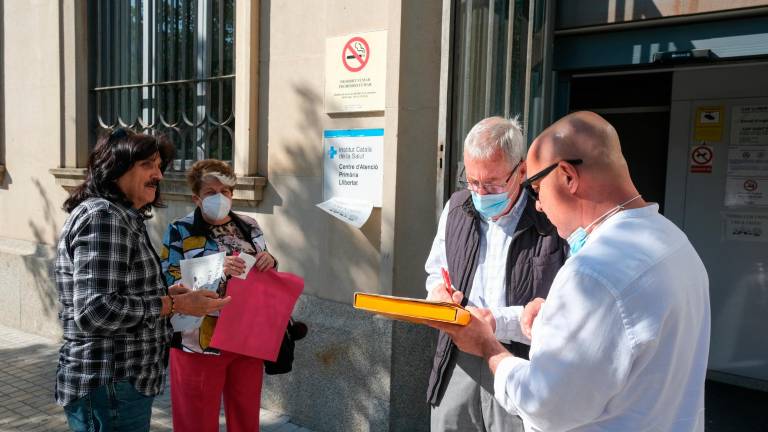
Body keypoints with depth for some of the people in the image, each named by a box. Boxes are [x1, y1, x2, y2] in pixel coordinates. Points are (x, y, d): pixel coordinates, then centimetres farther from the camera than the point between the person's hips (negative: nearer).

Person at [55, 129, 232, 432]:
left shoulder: (123, 217, 12)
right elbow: (94, 310, -26)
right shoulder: (103, 216, -18)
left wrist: (164, 293, 5)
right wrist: (174, 304, -20)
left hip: (123, 381, 10)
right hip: (110, 388, -10)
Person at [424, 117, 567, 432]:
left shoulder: (552, 221, -14)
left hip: (524, 369, -4)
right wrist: (438, 291, -4)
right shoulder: (457, 208, 5)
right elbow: (435, 272, 18)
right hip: (458, 363, 5)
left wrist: (500, 322, -24)